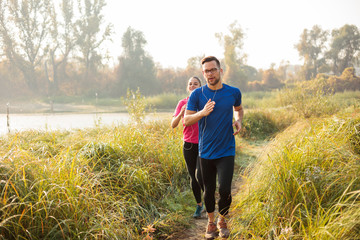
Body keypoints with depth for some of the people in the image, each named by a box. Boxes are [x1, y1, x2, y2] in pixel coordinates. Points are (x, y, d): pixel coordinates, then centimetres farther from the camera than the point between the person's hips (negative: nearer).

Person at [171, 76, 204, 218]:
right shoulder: (182, 103, 4)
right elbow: (173, 125, -1)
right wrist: (182, 113, -18)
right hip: (188, 144, 3)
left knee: (200, 175, -16)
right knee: (193, 177, 8)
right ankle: (199, 205, 25)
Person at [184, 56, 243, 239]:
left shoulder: (233, 92, 0)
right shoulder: (197, 95, -4)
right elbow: (186, 121, -4)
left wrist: (238, 120, 0)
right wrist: (202, 113, -22)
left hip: (226, 151, -1)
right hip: (206, 152, 1)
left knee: (225, 190, -10)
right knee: (209, 190, 11)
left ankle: (222, 220, 20)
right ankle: (211, 222, 35)